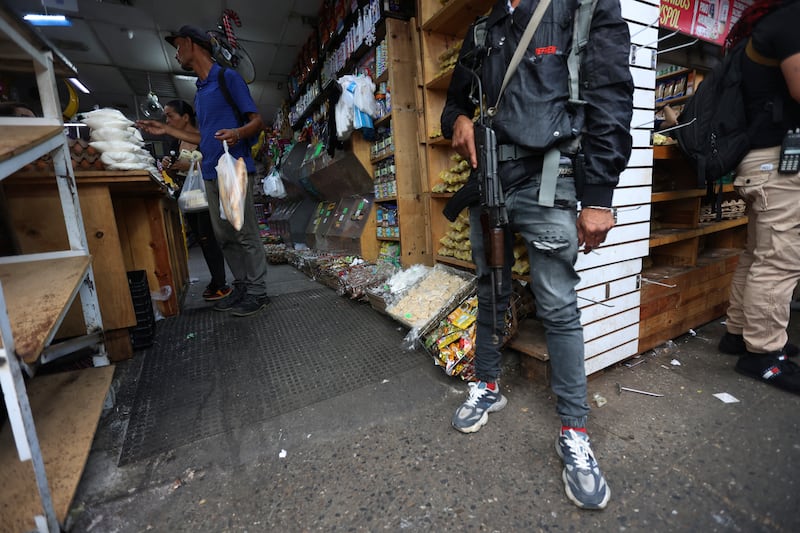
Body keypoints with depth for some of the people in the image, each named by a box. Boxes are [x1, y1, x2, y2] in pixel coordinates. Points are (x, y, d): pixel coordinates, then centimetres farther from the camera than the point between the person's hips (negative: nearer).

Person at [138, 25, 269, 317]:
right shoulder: (200, 91, 24)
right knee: (224, 237, 8)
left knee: (245, 235, -6)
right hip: (211, 175, 9)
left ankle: (257, 292, 2)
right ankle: (242, 286, 17)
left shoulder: (228, 77, 0)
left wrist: (237, 133, -26)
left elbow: (257, 121, -6)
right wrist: (167, 130, 26)